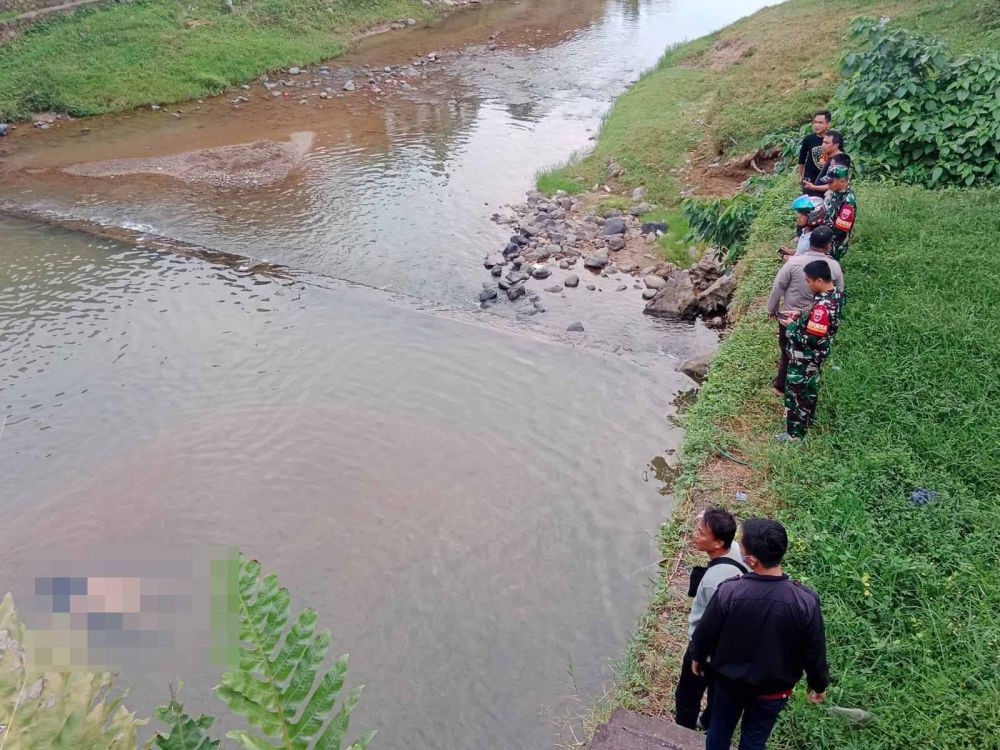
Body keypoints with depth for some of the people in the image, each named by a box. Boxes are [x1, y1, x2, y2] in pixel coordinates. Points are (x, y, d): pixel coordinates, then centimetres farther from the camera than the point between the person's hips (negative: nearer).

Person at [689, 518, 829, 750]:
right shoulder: (805, 601, -28)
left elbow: (705, 633, -12)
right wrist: (819, 685, 8)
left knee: (719, 730, 25)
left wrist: (697, 658, 10)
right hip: (773, 689, 0)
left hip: (728, 681, 0)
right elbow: (814, 652, -13)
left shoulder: (728, 592, -29)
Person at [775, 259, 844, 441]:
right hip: (813, 357, 9)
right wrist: (800, 315, 3)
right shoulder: (834, 294, -4)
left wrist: (791, 326, -17)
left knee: (796, 393, 7)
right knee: (809, 390, 27)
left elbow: (811, 339, -30)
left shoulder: (823, 306, -34)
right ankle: (806, 417, 47)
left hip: (805, 360, -9)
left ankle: (795, 432, 21)